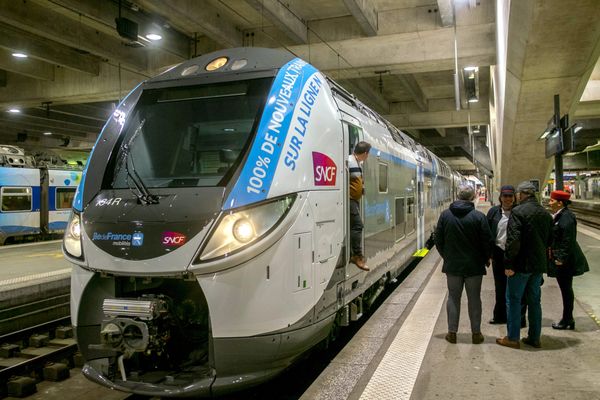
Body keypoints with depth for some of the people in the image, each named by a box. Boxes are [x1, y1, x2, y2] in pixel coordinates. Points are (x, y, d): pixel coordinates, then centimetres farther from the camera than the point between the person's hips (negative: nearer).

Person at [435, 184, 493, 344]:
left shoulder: (445, 215, -3)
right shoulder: (479, 216, -11)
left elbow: (438, 239, 2)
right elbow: (488, 241, -9)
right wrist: (484, 259, 8)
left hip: (452, 265, 2)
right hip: (474, 265, -2)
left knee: (453, 298, 10)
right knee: (474, 299, 10)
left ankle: (452, 332, 14)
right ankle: (476, 333, 17)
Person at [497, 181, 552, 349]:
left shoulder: (518, 212, -16)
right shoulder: (545, 213, 8)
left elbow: (513, 240, -22)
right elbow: (550, 240, 15)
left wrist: (508, 264, -18)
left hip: (522, 264, -7)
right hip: (539, 265, 7)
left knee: (513, 300, 3)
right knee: (534, 301, 15)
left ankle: (512, 338, 8)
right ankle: (534, 338, 22)